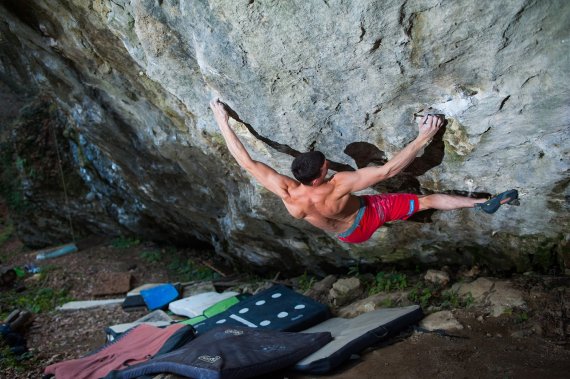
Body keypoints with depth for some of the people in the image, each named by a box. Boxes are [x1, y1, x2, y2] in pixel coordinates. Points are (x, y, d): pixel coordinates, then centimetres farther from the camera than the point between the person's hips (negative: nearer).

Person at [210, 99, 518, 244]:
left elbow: (246, 162, -28)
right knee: (428, 200, 3)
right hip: (369, 214, -4)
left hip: (348, 234, 4)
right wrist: (423, 138, -39)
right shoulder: (338, 186, -44)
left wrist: (222, 122, -21)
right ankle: (485, 204, 11)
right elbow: (387, 170, -44)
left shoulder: (285, 192, -35)